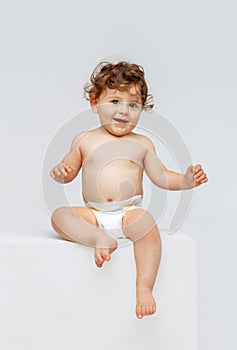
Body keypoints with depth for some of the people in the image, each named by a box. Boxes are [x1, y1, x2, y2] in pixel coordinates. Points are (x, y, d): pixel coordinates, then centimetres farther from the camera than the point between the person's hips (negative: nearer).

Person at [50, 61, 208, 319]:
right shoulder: (85, 140, 10)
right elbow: (68, 172, 16)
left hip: (130, 213, -1)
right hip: (93, 214, 1)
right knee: (59, 215, -23)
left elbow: (161, 177, 12)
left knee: (147, 223, -34)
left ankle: (144, 288, -31)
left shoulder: (142, 143, 11)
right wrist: (60, 172, -8)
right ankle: (101, 239, -36)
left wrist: (185, 180, -5)